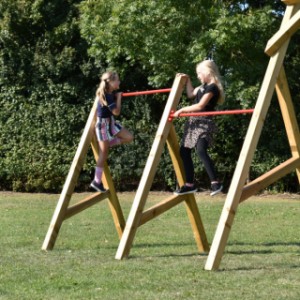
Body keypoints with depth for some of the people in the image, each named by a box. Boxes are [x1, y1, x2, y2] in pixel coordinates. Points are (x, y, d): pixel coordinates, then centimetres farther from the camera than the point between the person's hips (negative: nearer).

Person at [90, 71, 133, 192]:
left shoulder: (111, 93, 3)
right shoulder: (106, 96, -25)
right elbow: (117, 112, -23)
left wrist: (118, 96, 8)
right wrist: (119, 97, -14)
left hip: (111, 122, 9)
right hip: (103, 124, -9)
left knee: (129, 137, 2)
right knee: (103, 154, -3)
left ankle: (106, 145, 12)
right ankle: (97, 181, 3)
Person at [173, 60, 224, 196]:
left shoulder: (212, 88, -13)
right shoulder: (204, 86, 14)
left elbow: (200, 106, -19)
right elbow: (190, 94, 31)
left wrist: (182, 110, -14)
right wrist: (187, 80, 25)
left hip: (204, 123, -10)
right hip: (193, 122, 10)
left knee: (201, 150, -28)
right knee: (184, 151, 12)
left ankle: (215, 182, -27)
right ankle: (189, 184, 20)